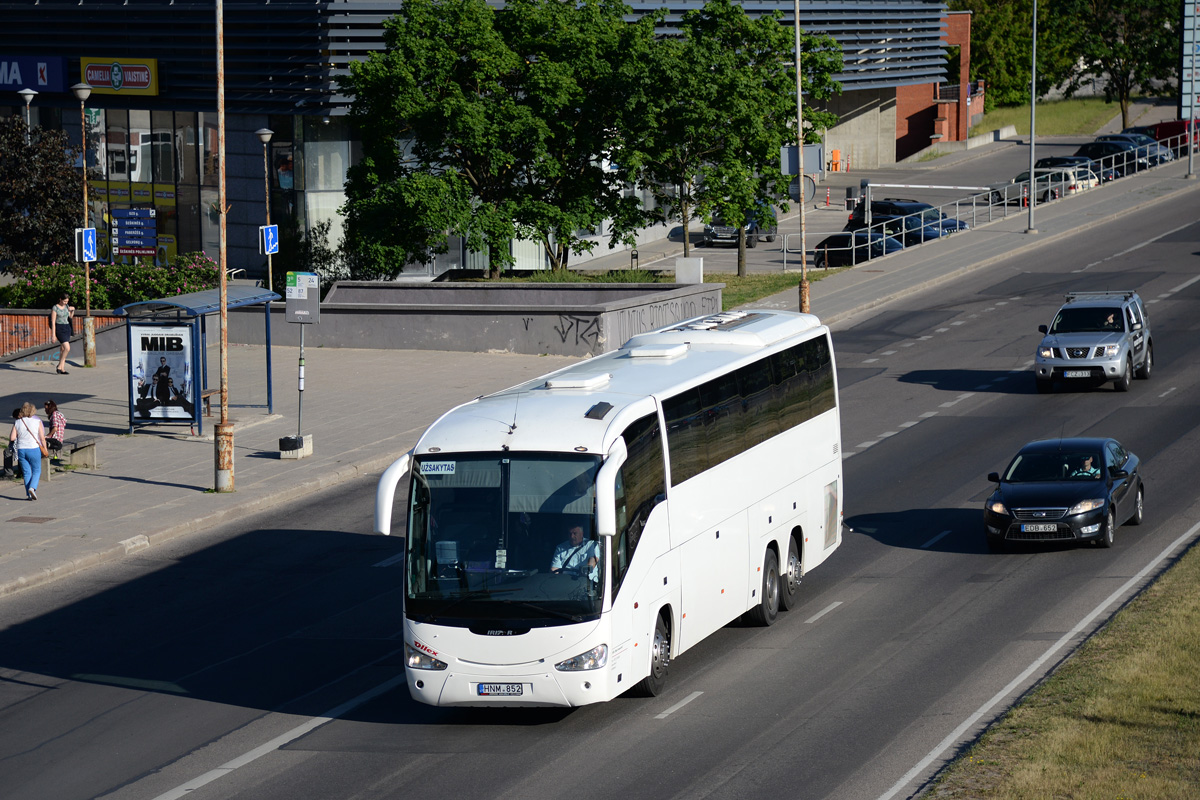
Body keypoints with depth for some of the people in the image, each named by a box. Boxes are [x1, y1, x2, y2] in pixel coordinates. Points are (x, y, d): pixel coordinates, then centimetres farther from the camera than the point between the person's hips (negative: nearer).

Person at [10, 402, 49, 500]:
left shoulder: (17, 423, 0)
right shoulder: (37, 422, -6)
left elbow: (12, 438, -4)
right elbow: (42, 438, -4)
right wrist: (45, 449, 8)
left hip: (21, 450, 2)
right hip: (34, 449, -2)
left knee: (26, 473, 11)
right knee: (36, 471, 10)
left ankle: (29, 494, 8)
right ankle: (32, 488, -14)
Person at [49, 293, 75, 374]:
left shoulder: (66, 306, 7)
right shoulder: (55, 308, -11)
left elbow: (70, 316, 23)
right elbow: (53, 322, -12)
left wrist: (73, 310, 2)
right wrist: (53, 335, -15)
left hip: (67, 328, 7)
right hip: (59, 329, -7)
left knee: (63, 348, 8)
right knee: (67, 348, -16)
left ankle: (62, 368, 14)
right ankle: (59, 366, -5)